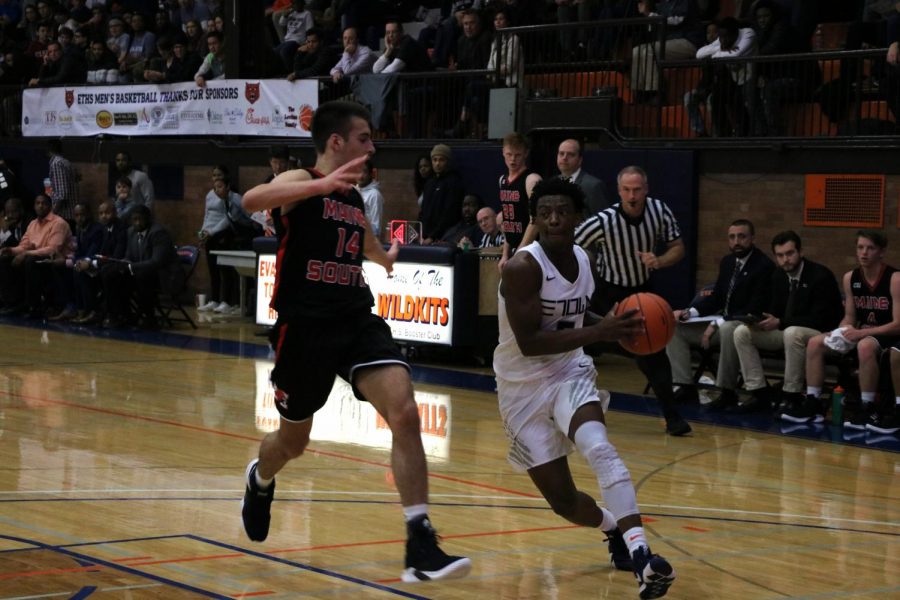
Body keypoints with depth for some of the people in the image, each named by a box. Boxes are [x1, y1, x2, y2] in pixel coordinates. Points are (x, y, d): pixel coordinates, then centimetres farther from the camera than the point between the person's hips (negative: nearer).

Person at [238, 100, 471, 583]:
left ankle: (421, 547, -21)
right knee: (294, 440, 14)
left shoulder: (355, 200, 15)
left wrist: (388, 258, 59)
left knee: (405, 414, -18)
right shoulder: (302, 181, -7)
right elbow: (251, 200, -31)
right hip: (305, 327, -5)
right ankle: (259, 481, 52)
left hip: (357, 322, 5)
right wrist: (323, 184, -41)